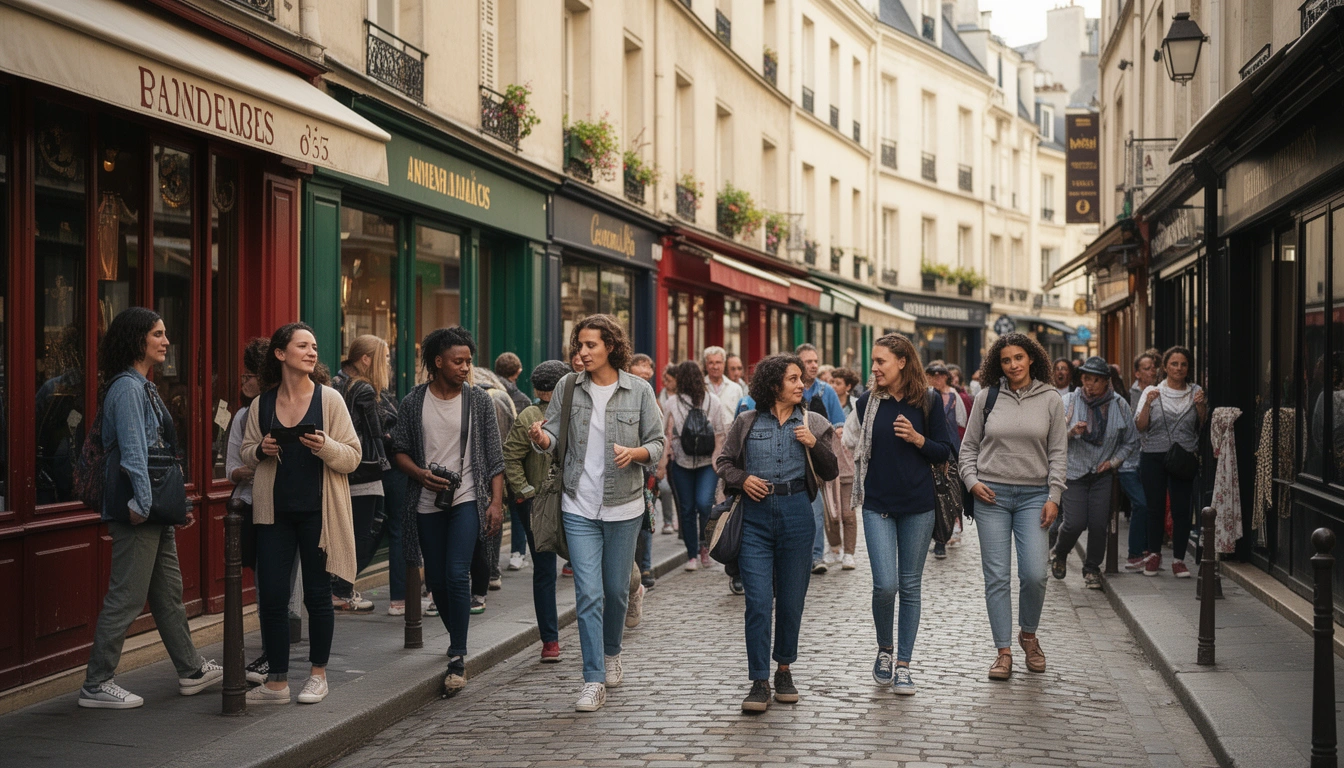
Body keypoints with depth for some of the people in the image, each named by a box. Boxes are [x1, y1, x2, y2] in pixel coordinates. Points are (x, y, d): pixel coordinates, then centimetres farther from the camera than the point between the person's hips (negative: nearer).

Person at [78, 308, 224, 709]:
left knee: (169, 593, 16)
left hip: (155, 510, 10)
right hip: (136, 510, -10)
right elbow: (133, 451, -20)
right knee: (126, 598, -5)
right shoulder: (126, 388, -13)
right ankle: (96, 685, 3)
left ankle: (192, 670, 25)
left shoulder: (143, 386, 17)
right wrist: (142, 503, -23)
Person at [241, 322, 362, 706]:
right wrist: (260, 450, -6)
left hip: (317, 511, -2)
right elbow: (246, 454, 16)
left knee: (318, 594, 5)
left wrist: (325, 446, -21)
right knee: (271, 595, 0)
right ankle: (277, 681, 11)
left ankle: (318, 674, 22)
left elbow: (352, 457, -2)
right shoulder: (261, 404, 5)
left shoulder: (329, 399, -2)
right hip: (274, 512, 2)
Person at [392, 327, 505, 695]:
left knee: (457, 574, -16)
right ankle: (456, 639, 33)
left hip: (467, 499, -2)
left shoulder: (479, 401, 0)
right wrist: (421, 473, -12)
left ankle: (458, 658, -10)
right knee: (436, 580, 10)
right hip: (428, 503, 3)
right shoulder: (413, 402, 2)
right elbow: (400, 450, 8)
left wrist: (496, 502, -7)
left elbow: (494, 457, 1)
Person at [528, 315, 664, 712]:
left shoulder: (638, 390, -3)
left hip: (624, 506, 0)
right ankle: (594, 681, -4)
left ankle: (612, 653, 40)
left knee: (616, 590, 13)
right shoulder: (568, 387, 1)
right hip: (579, 506, 0)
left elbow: (657, 444, 1)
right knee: (588, 593, -7)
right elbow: (554, 437, 0)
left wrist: (635, 452, -20)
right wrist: (540, 437, -23)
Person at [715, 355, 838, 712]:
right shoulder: (747, 423, 6)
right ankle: (759, 682, -2)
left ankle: (784, 669, 27)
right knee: (758, 601, -6)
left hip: (796, 512, 2)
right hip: (755, 514, -1)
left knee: (791, 600, 8)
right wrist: (742, 479, -6)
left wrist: (815, 445, -10)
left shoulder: (813, 423, 9)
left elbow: (831, 473, 7)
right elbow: (723, 462, 13)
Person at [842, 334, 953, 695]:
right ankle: (884, 649, 17)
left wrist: (918, 439, -14)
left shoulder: (927, 401, -2)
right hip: (878, 505, 0)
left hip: (918, 506, 0)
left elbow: (945, 452, 2)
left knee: (910, 586, 6)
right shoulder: (869, 401, 1)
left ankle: (903, 664, 16)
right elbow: (852, 443, 13)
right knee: (885, 584, -9)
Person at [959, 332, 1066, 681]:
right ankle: (1003, 651, 6)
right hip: (991, 495, 0)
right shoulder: (988, 397, 4)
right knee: (997, 576, -1)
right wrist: (971, 481, -4)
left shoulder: (1050, 399, 4)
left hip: (1034, 495, 0)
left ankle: (1029, 634, 19)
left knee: (1034, 573, -9)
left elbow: (1058, 453, 4)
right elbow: (968, 446, 11)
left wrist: (1054, 496, -3)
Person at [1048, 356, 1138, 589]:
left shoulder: (1119, 404, 0)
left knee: (1099, 523, -4)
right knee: (1075, 523, -9)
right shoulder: (1070, 401, -4)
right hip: (1074, 471, -2)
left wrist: (1113, 461, 0)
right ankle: (1059, 555, 23)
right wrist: (1071, 431, -22)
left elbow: (1131, 441, 12)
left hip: (1103, 473, 2)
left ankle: (1092, 568, 17)